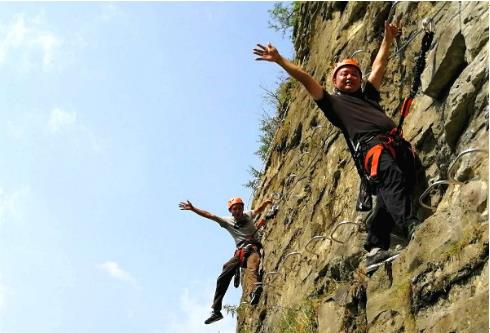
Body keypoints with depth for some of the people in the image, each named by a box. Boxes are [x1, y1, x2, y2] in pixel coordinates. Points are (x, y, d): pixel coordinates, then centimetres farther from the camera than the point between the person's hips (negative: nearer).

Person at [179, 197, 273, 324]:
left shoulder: (248, 215, 15)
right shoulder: (227, 221, 16)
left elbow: (259, 209, 10)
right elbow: (209, 215, 11)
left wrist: (266, 202, -12)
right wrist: (192, 208, 5)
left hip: (253, 248, -4)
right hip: (240, 251, 4)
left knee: (251, 269, -37)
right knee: (223, 278, -6)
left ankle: (254, 291, -70)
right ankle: (216, 311, -1)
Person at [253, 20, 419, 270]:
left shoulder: (368, 95, 38)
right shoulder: (333, 102, 23)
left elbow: (378, 67, 44)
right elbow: (306, 80, 17)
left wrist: (388, 39, 45)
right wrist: (279, 60, 12)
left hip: (398, 143, 5)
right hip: (372, 146, -5)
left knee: (390, 196, -12)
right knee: (391, 180, -32)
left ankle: (375, 250, -16)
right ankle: (410, 227, -48)